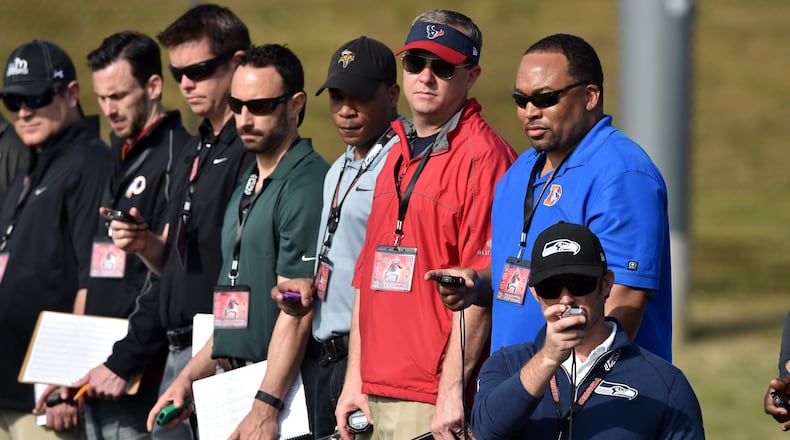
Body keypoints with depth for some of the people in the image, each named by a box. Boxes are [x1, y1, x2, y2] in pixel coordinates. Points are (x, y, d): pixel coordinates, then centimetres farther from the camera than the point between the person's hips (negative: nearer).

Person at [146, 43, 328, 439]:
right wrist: (188, 379, 17)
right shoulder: (248, 186, 18)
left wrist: (266, 407, -23)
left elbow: (296, 313, -19)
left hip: (281, 391, -9)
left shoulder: (306, 187, -13)